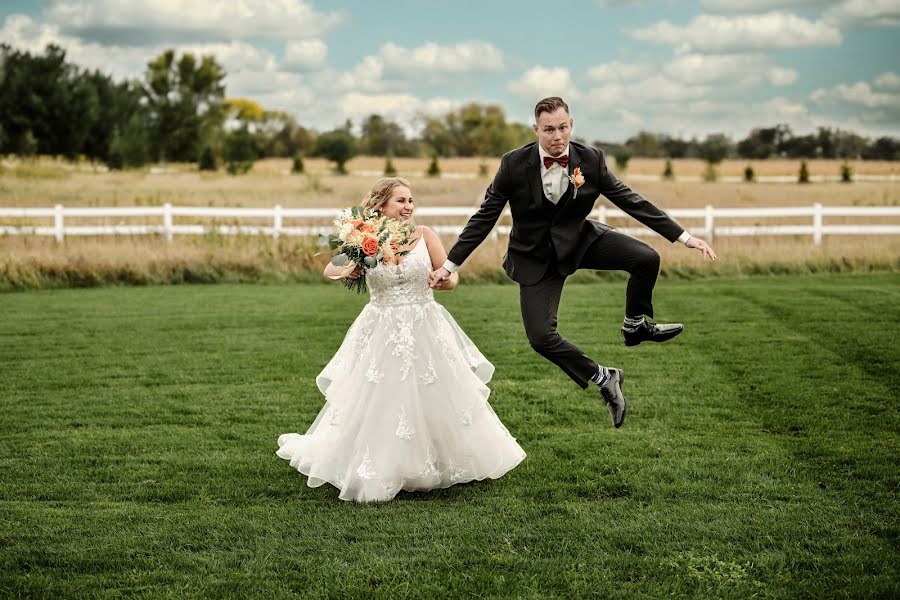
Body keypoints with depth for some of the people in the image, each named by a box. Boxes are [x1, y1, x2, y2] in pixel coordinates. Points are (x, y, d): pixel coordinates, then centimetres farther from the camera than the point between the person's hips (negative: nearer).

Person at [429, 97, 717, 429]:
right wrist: (449, 265, -11)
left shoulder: (591, 159, -14)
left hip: (580, 240, 2)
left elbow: (630, 200, -7)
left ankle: (635, 325, 11)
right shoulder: (514, 165, -19)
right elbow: (484, 218, -10)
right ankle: (602, 378, 10)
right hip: (536, 258, -1)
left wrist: (684, 237, -8)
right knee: (540, 337, -15)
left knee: (646, 258, -20)